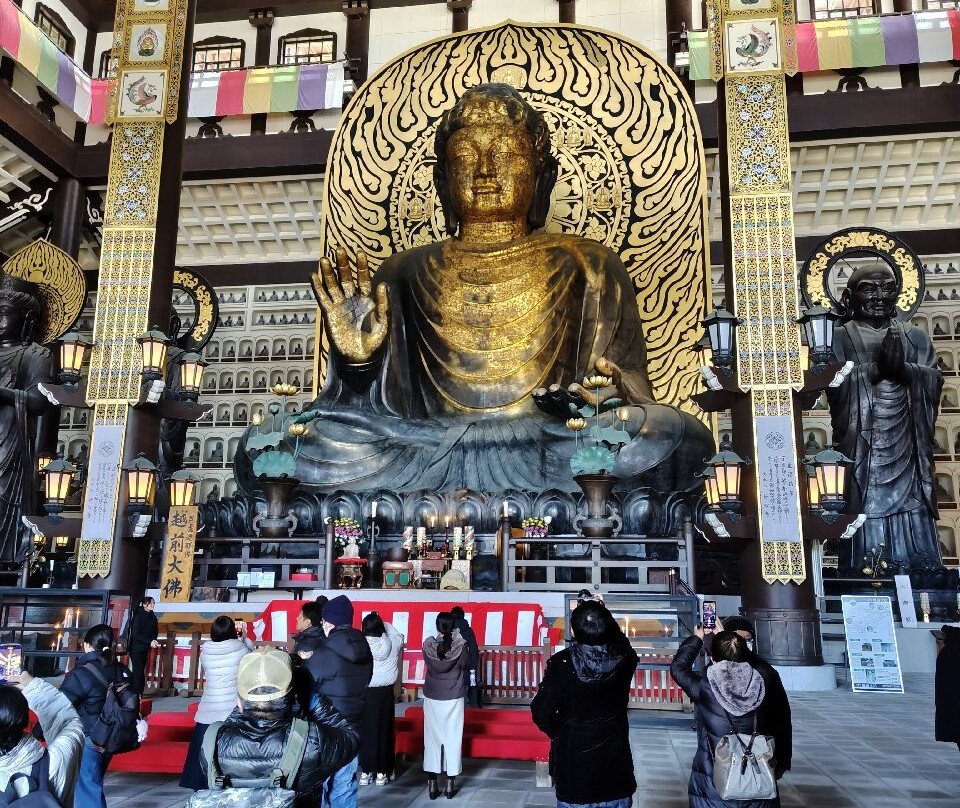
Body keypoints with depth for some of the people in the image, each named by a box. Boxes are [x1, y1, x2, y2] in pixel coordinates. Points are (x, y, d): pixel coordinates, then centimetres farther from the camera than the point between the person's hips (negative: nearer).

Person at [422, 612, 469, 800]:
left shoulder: (427, 645, -12)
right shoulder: (460, 646, -15)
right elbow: (466, 665, 2)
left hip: (432, 698, 1)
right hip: (454, 698, -1)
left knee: (432, 739, 10)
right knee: (452, 739, 8)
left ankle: (432, 784, 13)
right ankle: (450, 784, 13)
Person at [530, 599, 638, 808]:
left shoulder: (561, 663, -19)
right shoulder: (624, 659, -11)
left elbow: (541, 712, -15)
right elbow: (623, 643, 14)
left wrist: (558, 733, 4)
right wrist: (602, 613, 17)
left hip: (573, 766, -2)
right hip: (615, 767, 2)